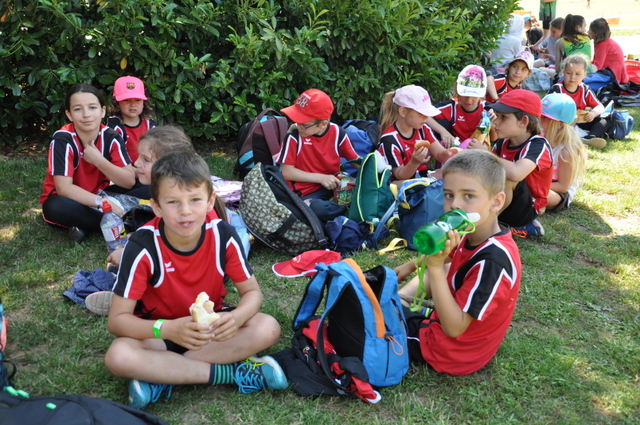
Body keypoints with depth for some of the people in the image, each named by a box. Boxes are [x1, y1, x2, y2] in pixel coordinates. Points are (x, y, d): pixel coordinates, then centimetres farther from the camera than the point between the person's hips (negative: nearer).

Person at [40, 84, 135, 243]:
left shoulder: (111, 137, -11)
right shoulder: (62, 140, -22)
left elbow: (129, 181, -14)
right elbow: (64, 188, -29)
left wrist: (98, 160, -28)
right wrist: (104, 203, -38)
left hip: (96, 198, 3)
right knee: (56, 207, -39)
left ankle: (85, 226, -15)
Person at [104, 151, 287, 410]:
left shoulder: (223, 235, -19)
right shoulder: (143, 246, -24)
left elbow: (252, 292, -9)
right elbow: (117, 320, -22)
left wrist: (235, 318, -34)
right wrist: (168, 329, -41)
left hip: (210, 323, 2)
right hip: (160, 330, -2)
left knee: (268, 328, -24)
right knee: (118, 357, -32)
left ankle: (161, 375, -22)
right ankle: (231, 372, -23)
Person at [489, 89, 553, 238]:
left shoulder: (538, 145, -22)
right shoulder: (503, 142, 0)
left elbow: (516, 173, -43)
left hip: (528, 209, -8)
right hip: (506, 204, 8)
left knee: (505, 176, -32)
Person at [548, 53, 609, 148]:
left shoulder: (585, 90, 9)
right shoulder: (557, 89, -3)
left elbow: (600, 106, 9)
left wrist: (593, 113, -15)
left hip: (581, 123, 4)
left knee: (604, 121, -12)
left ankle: (589, 138, -40)